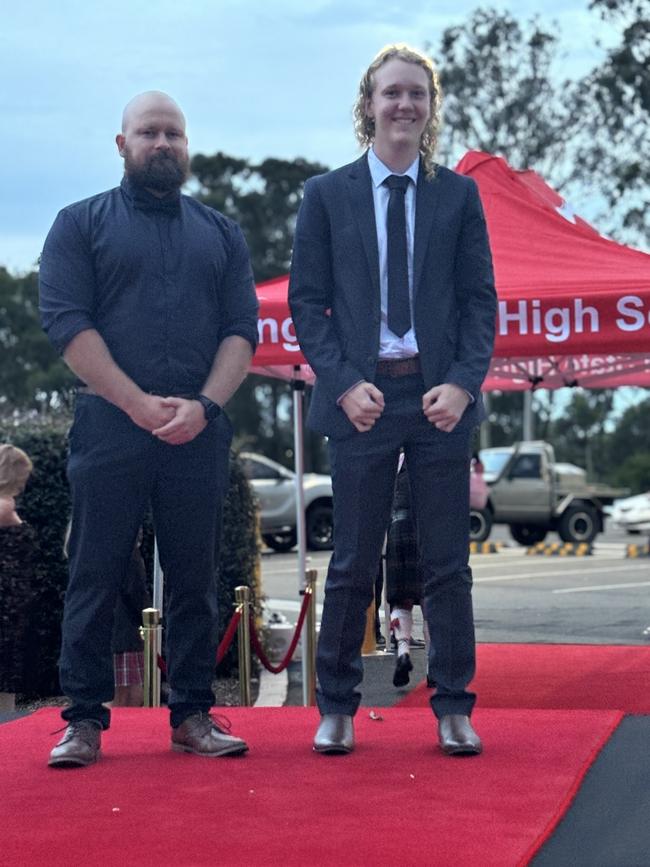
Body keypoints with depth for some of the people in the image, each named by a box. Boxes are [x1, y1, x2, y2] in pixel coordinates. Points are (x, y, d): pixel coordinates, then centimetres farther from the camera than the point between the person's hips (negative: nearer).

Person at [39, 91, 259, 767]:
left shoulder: (220, 233, 16)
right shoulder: (81, 224, 7)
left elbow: (241, 329, 8)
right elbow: (66, 323, -4)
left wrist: (203, 405, -10)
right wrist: (140, 404, -13)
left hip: (199, 433, 3)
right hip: (108, 427, -3)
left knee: (195, 578, 5)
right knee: (95, 577, -1)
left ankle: (193, 715, 12)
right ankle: (84, 718, 5)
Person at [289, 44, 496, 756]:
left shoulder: (458, 195, 7)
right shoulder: (327, 194, 4)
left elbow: (480, 298, 5)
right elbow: (306, 301, 3)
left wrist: (462, 383, -9)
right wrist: (344, 384, -9)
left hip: (441, 395, 1)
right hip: (361, 396, -1)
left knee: (447, 561, 5)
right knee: (354, 562, 5)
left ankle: (453, 709, 14)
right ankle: (336, 708, 16)